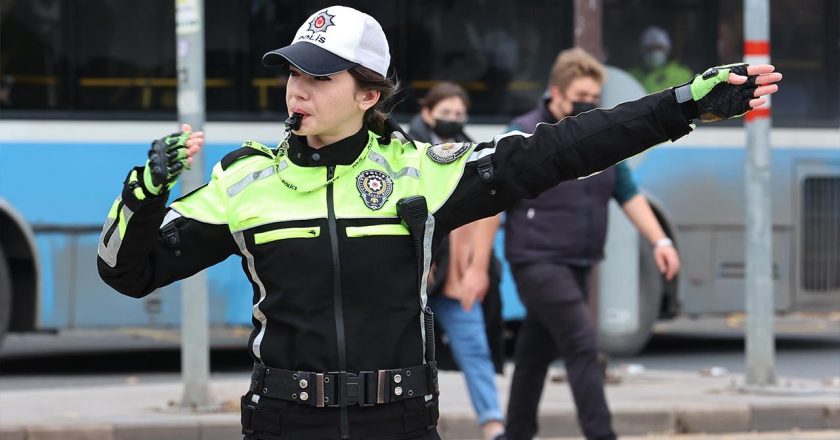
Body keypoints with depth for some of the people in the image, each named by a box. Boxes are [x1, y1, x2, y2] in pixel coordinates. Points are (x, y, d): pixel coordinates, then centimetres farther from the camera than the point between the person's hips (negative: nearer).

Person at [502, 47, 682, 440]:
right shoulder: (524, 136, -8)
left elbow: (629, 195, 18)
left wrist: (660, 241, 6)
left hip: (576, 266, 6)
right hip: (538, 262, -6)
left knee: (536, 352, 14)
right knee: (582, 343, -17)